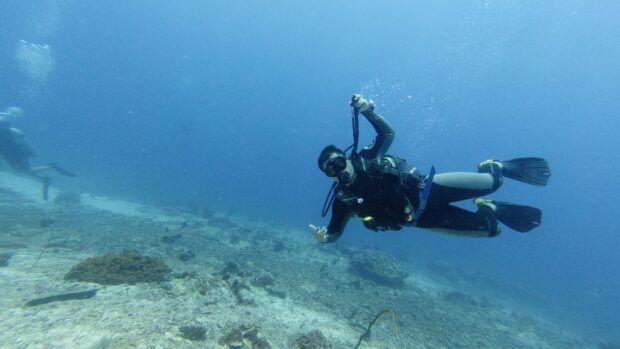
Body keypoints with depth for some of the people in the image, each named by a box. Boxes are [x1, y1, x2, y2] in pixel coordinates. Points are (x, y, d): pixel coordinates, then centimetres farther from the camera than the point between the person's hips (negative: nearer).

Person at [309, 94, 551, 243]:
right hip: (421, 216, 0)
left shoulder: (365, 159, -11)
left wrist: (368, 112, -22)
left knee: (490, 183, -8)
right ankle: (493, 210, 33)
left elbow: (387, 134, -9)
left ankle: (500, 168, 26)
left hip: (424, 187, 1)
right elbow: (334, 232, -4)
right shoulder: (342, 200, -12)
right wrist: (323, 236, -25)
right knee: (490, 229, 0)